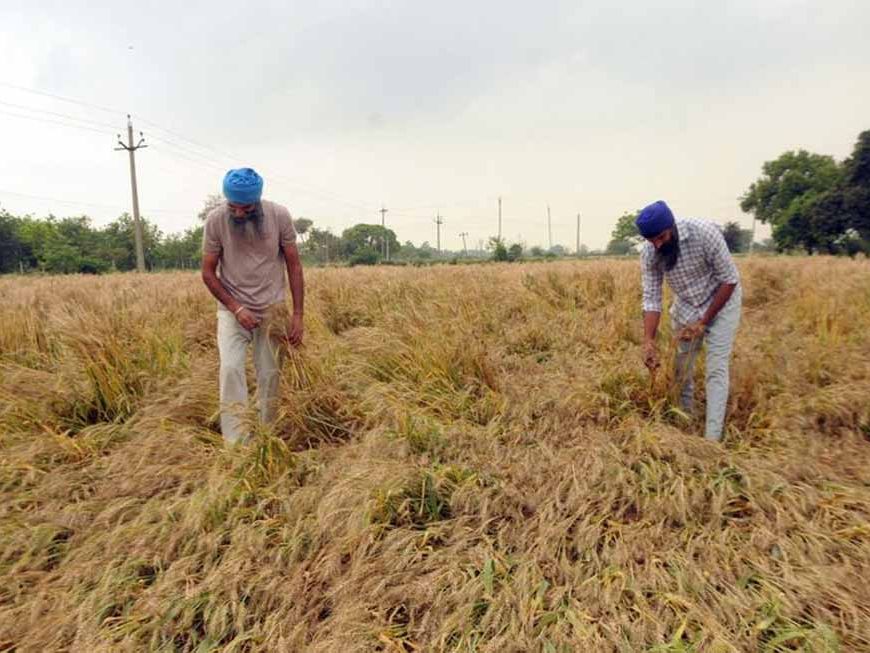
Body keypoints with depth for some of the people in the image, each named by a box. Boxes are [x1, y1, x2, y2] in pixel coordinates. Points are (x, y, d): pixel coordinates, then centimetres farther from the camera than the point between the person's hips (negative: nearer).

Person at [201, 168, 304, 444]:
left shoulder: (279, 215, -12)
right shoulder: (215, 220, -13)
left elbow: (294, 266, -5)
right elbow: (208, 273, -5)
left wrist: (298, 314, -9)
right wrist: (236, 308, -16)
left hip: (272, 308, 1)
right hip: (233, 308, 0)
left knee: (270, 375, 1)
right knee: (231, 368, -16)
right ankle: (236, 444, -12)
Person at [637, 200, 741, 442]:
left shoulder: (705, 232, -30)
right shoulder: (649, 254, -19)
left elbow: (729, 280, -21)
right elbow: (651, 299, -16)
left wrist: (703, 322, -19)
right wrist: (648, 341, -27)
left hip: (721, 302, -3)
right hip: (685, 307, 4)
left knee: (716, 369, -9)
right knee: (681, 367, 6)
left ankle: (712, 437, -7)